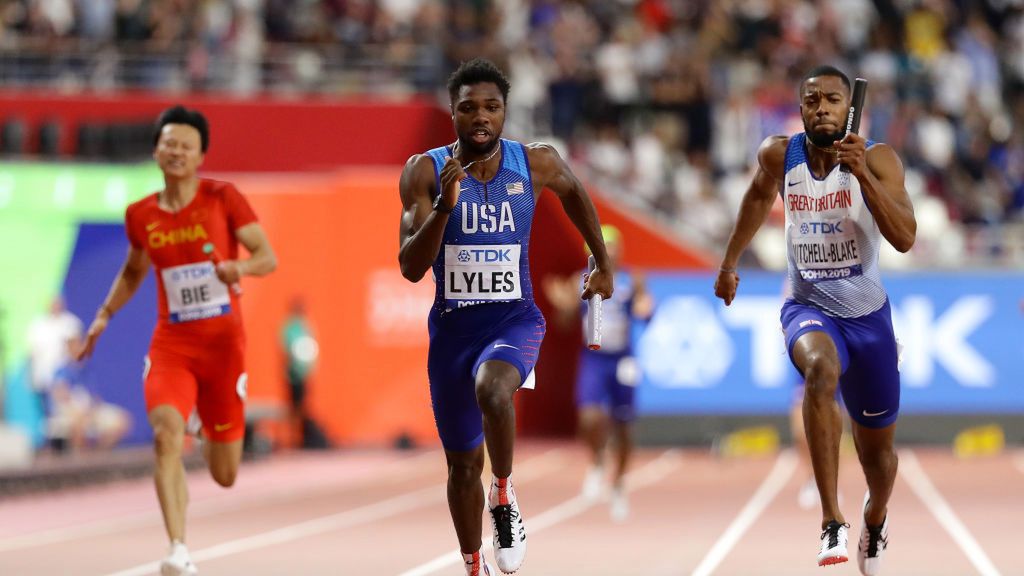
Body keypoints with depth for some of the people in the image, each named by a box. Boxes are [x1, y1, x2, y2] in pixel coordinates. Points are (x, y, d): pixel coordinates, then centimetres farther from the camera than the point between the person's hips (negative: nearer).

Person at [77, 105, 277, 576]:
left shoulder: (223, 198, -4)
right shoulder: (140, 216, 5)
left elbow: (269, 257, -6)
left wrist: (241, 266, -27)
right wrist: (105, 315, 12)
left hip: (223, 344, -1)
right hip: (171, 344, 1)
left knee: (225, 477, 7)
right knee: (166, 435, -28)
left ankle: (211, 432, 47)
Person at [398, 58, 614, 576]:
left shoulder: (536, 164, -7)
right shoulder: (425, 173, -10)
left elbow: (573, 192, 18)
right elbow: (411, 269, -16)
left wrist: (604, 265, 22)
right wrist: (444, 207, -30)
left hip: (515, 319, -2)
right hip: (452, 325, 2)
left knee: (491, 391, -36)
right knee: (463, 462, 12)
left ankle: (504, 499, -12)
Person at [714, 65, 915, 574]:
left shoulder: (878, 160, -12)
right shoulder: (779, 155, -5)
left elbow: (905, 238, -24)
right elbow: (758, 198, 19)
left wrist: (862, 174, -33)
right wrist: (729, 263, 24)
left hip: (868, 315, 1)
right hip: (808, 308, -1)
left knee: (877, 448, 14)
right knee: (821, 368, -38)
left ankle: (874, 521, 51)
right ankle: (831, 522, -39)